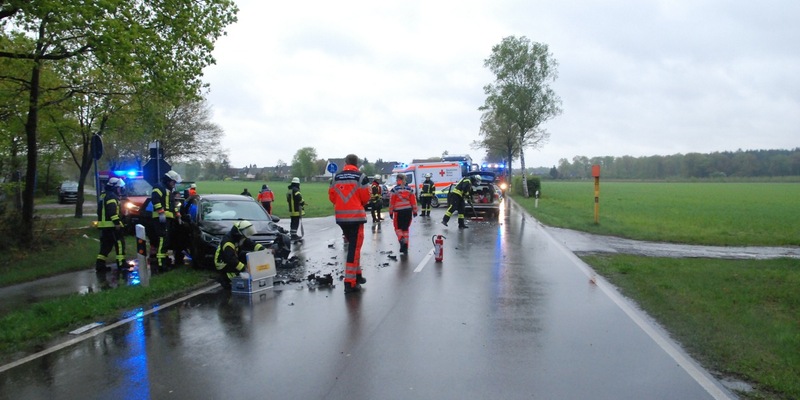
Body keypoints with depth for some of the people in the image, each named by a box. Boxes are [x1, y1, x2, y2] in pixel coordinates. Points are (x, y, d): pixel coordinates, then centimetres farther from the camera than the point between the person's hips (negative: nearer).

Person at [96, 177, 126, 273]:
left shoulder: (104, 195, 21)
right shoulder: (112, 196, -11)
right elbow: (112, 211, -23)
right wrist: (117, 222, -24)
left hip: (104, 224, 10)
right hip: (111, 225, -10)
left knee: (106, 245, 13)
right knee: (119, 243, -6)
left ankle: (100, 264, 10)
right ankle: (121, 264, -8)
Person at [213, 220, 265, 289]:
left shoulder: (240, 238, -5)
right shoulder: (227, 242, -31)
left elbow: (252, 244, -10)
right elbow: (232, 260, -38)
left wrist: (263, 249, -28)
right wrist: (245, 269, -43)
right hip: (223, 265, -9)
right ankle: (225, 277, -6)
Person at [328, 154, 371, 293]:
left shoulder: (336, 177, 8)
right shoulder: (361, 177, -5)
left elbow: (331, 196, 8)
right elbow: (366, 197, -5)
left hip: (341, 216, 5)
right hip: (356, 215, -5)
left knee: (353, 245, 22)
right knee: (354, 247, -4)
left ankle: (357, 274, 30)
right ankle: (350, 282, -8)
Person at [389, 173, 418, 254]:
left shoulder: (394, 190, -6)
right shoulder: (409, 189, 4)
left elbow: (391, 202, -6)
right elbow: (413, 200, 4)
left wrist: (391, 212, 2)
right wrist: (415, 211, 12)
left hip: (399, 211, -3)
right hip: (408, 211, 3)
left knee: (398, 227, 12)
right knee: (405, 228, 13)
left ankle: (401, 239, -18)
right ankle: (405, 247, 9)